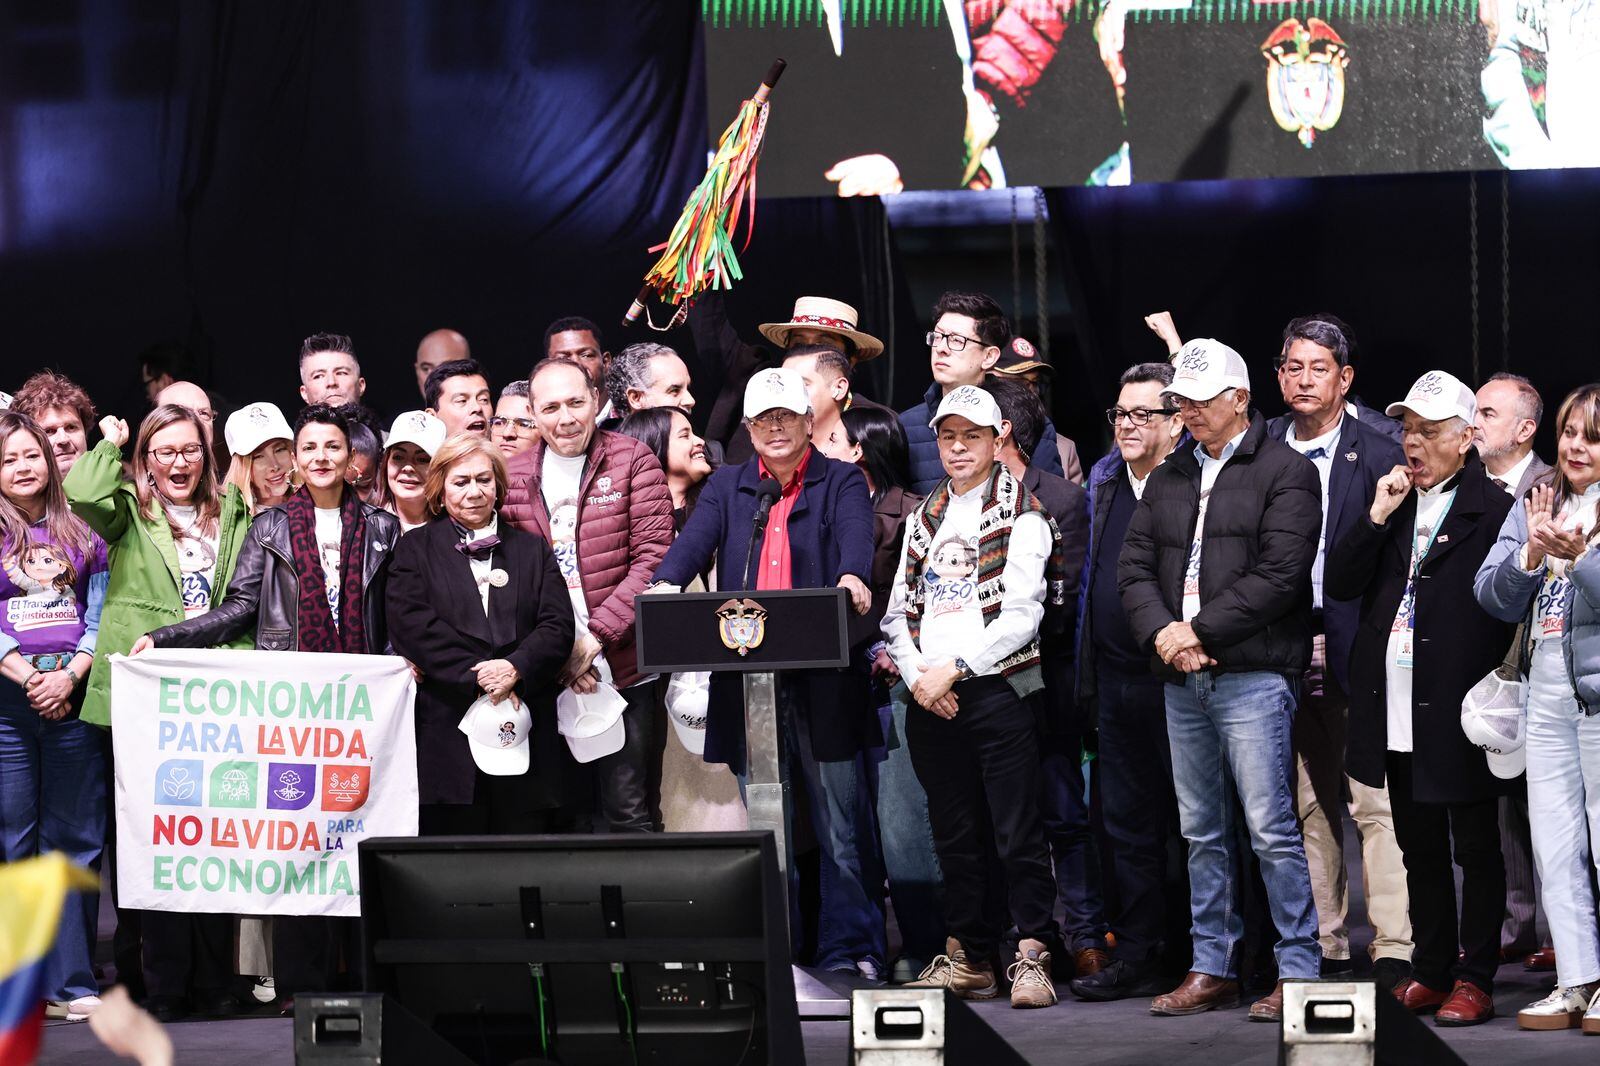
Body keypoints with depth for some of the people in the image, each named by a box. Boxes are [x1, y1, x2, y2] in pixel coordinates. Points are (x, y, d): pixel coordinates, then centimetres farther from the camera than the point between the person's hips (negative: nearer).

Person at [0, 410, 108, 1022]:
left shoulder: (80, 531, 12)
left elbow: (98, 614, 8)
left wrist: (70, 675, -7)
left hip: (74, 697, 2)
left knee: (75, 841, 1)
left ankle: (72, 982, 3)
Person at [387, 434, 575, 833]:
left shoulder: (533, 550, 19)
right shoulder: (416, 550, 12)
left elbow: (558, 626, 7)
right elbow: (411, 625, -3)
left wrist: (515, 668, -12)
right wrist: (475, 676, -13)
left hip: (525, 738, 2)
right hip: (449, 732, -2)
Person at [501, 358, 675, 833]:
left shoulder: (631, 460, -2)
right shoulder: (514, 476, 7)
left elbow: (653, 559, -7)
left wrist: (598, 634, -14)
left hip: (621, 668, -3)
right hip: (548, 677, 3)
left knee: (628, 811, -4)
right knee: (565, 815, 8)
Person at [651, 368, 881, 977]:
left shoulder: (841, 482, 7)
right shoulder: (727, 487, 16)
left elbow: (855, 534, -13)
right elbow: (695, 539, -1)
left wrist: (851, 577, -36)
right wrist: (666, 583, -23)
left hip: (823, 681, -3)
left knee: (839, 824, -1)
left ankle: (849, 948, 5)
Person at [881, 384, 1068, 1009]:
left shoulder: (1020, 514, -1)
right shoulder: (924, 519, 17)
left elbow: (1021, 611, -10)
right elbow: (899, 612, 15)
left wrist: (954, 668, -14)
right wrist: (917, 675, -3)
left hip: (997, 690, -5)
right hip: (929, 697, 6)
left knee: (1018, 833, -8)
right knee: (955, 834, 9)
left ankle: (1031, 959, -7)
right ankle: (967, 959, 15)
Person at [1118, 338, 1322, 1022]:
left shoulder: (1285, 472, -3)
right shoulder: (1168, 479, 18)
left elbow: (1279, 574, -12)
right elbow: (1134, 567, 13)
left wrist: (1201, 631, -12)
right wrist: (1162, 632, -6)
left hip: (1253, 676, -7)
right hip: (1182, 679, 7)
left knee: (1270, 829, -9)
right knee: (1202, 833, 10)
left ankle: (1299, 968, -5)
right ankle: (1212, 968, 15)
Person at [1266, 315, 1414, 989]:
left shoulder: (1380, 457, -1)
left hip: (1354, 652, -4)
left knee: (1375, 802, -7)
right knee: (1309, 807, 8)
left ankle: (1393, 952, -8)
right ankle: (1323, 948, 14)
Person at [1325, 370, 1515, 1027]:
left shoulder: (1492, 510, -7)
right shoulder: (1391, 505, 13)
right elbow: (1337, 584, 7)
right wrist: (1377, 518, -4)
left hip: (1456, 714, -6)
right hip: (1396, 715, 6)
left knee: (1475, 847, 3)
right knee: (1419, 848, 13)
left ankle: (1475, 980, 8)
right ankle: (1432, 971, 21)